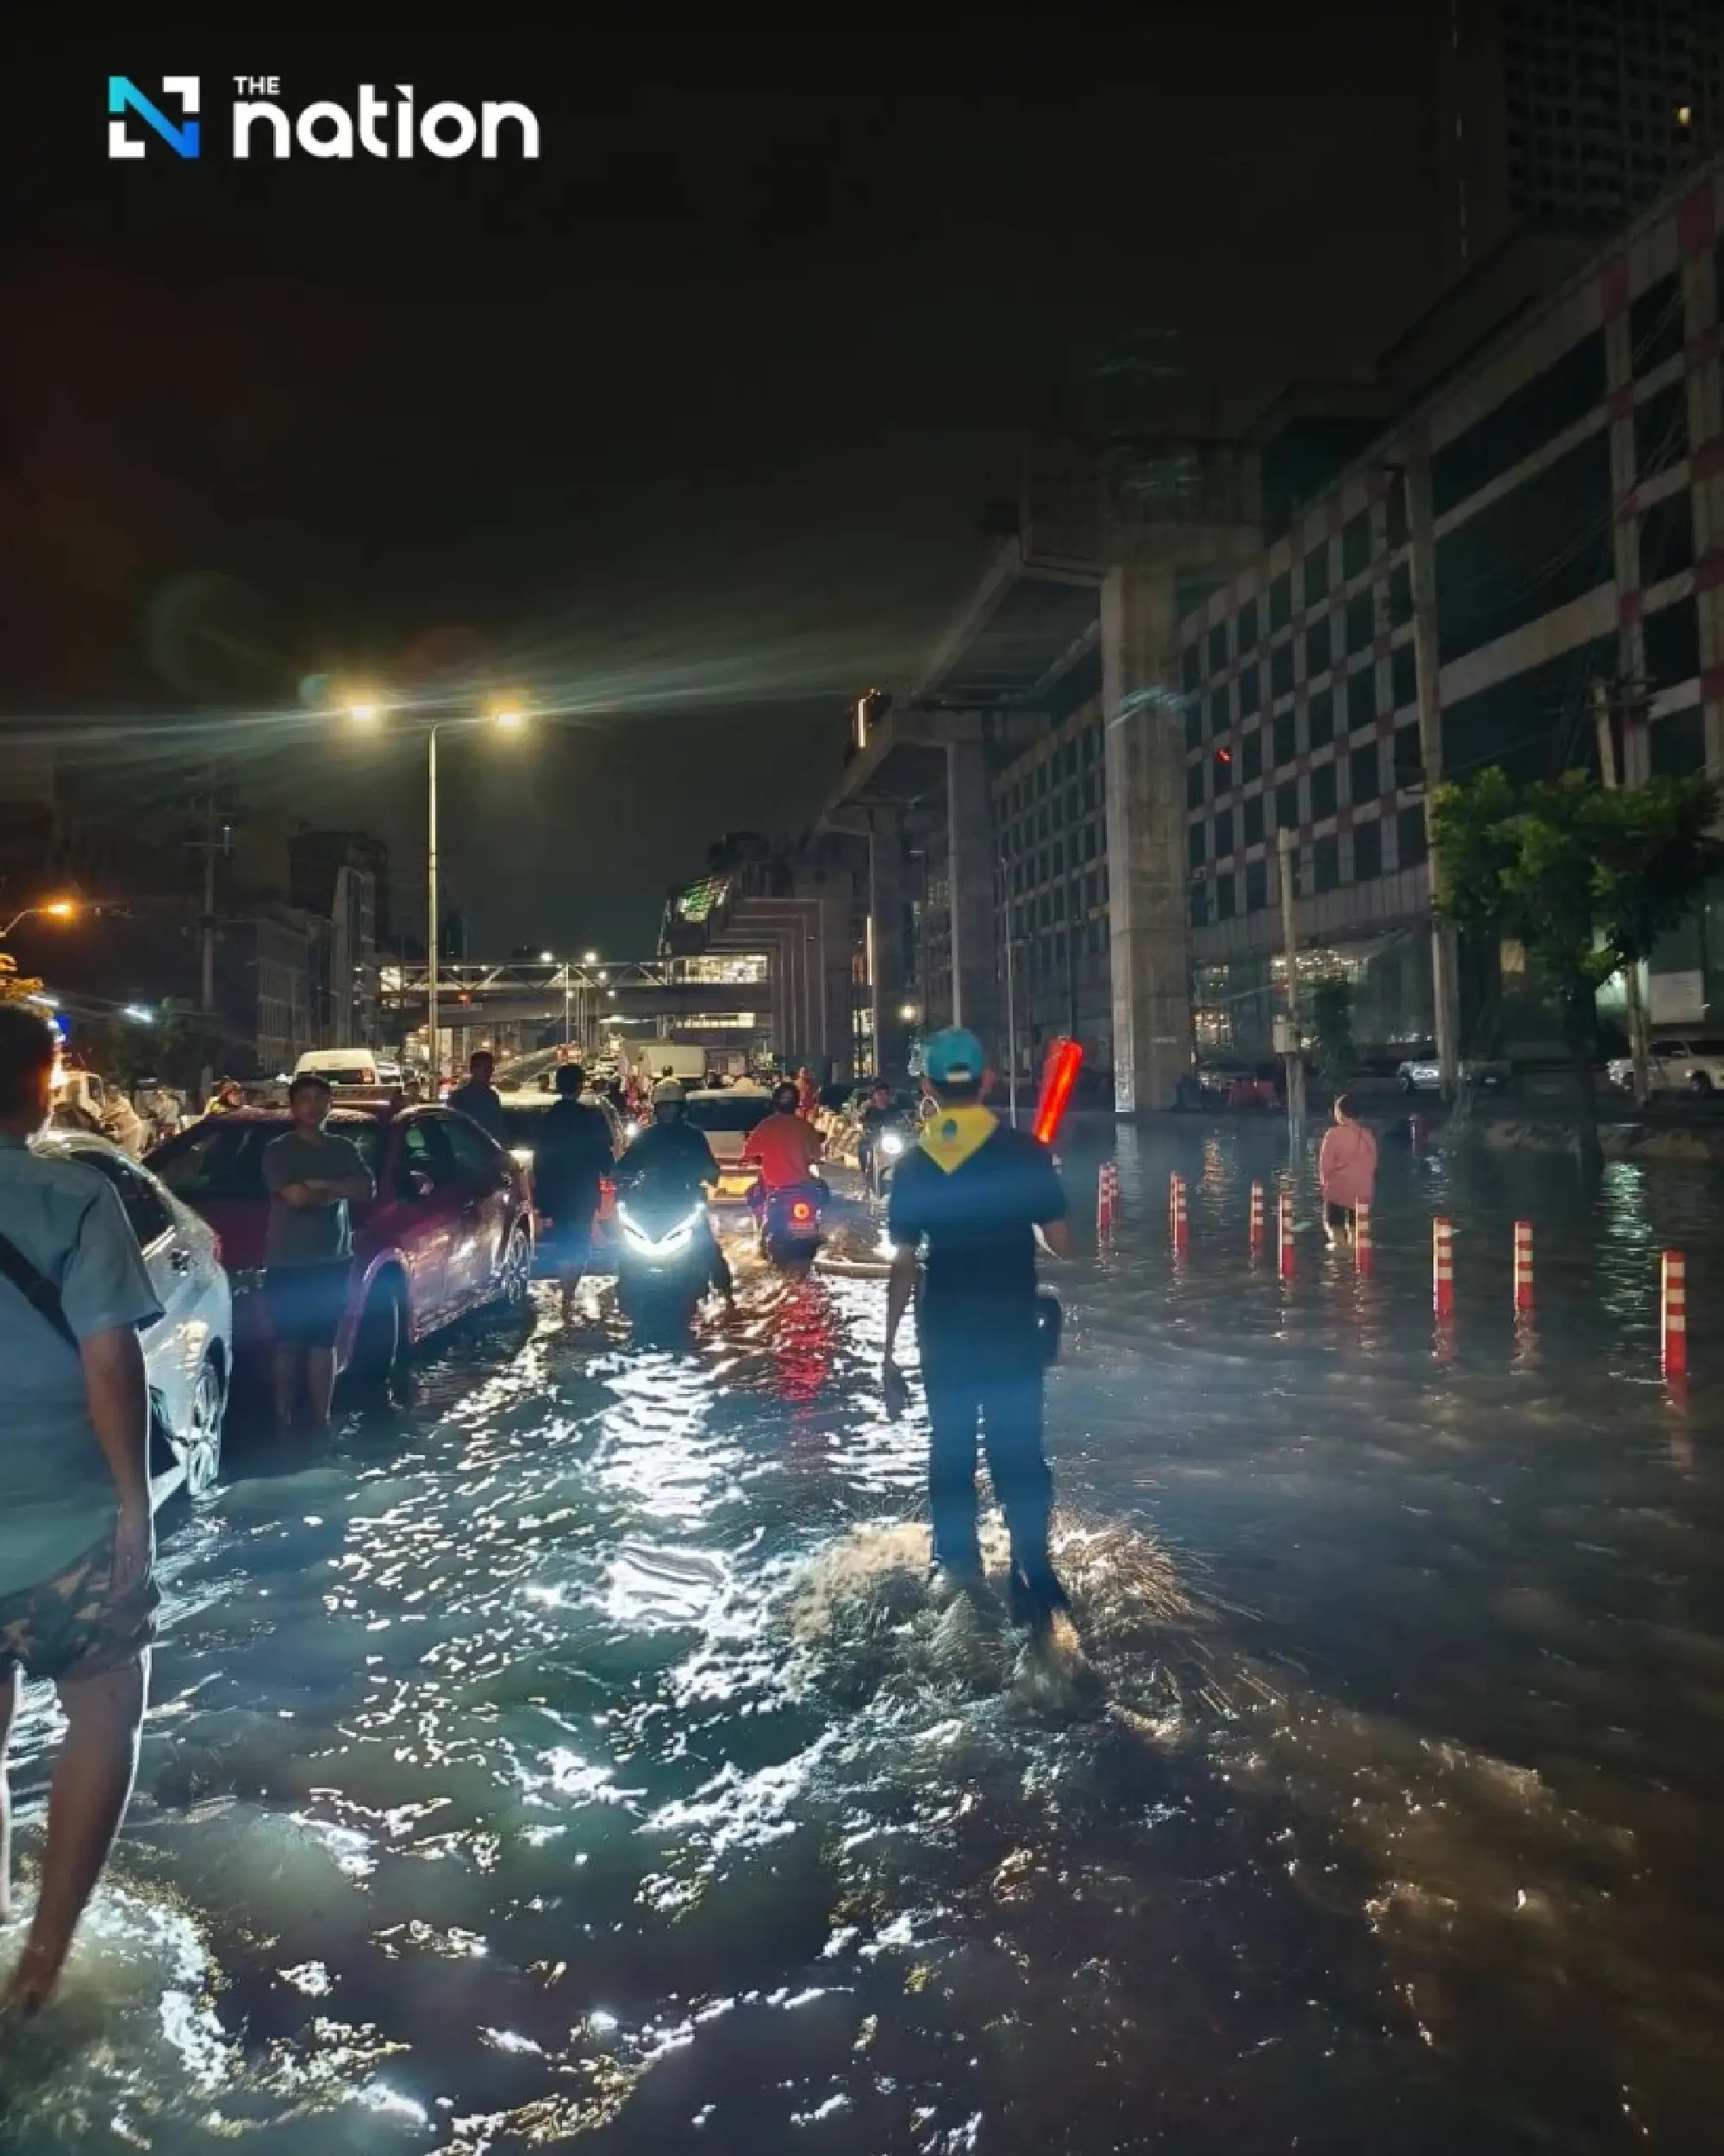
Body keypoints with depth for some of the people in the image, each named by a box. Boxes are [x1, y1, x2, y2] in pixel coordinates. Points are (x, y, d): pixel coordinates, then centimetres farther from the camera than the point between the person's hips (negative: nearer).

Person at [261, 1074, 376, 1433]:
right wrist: (339, 1191, -5)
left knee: (324, 1342, 8)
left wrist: (321, 1185, -13)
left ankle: (321, 1420, 14)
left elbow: (367, 1190, -4)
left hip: (332, 1261, 4)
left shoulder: (343, 1148, 9)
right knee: (288, 1345, 1)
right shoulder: (278, 1150, -4)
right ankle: (283, 1421, 8)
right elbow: (297, 1196, -18)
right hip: (287, 1263, -3)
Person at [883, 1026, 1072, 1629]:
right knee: (1018, 1450, 4)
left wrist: (889, 1350, 2)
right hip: (1012, 1326, -2)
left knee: (951, 1443, 18)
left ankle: (959, 1556, 32)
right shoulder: (1024, 1151, -10)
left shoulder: (913, 1165, -3)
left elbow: (902, 1267, -4)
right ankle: (1032, 1574, -1)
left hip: (943, 1331, 2)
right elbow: (1061, 1244, -8)